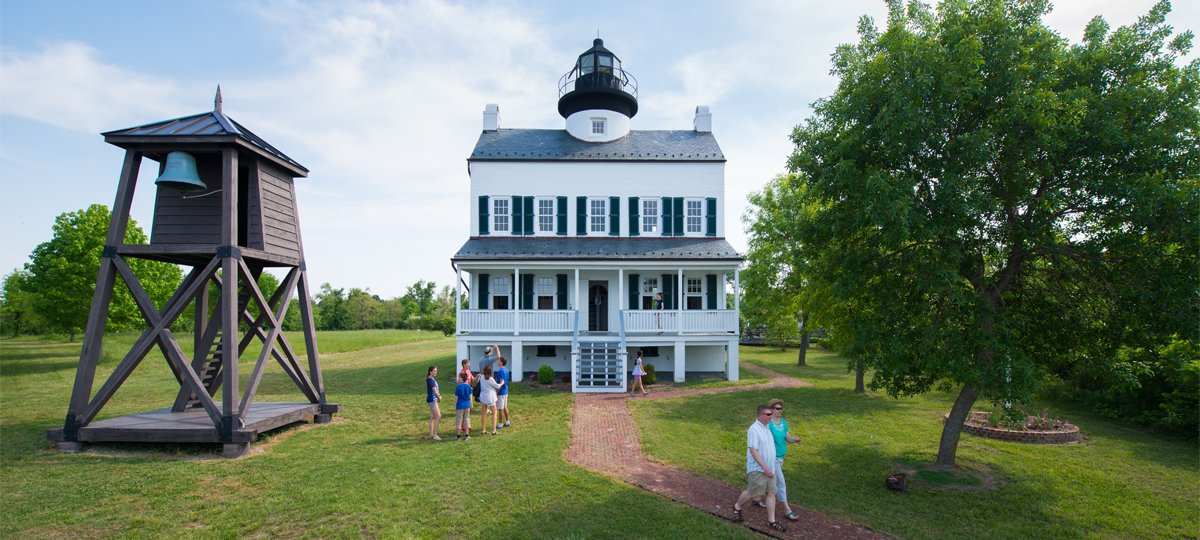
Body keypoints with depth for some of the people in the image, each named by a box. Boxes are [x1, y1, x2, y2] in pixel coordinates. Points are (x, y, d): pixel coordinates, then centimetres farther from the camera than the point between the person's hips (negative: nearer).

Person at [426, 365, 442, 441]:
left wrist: (439, 396, -1)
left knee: (432, 417, 14)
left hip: (433, 399, 10)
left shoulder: (433, 379, 12)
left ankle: (431, 434, 21)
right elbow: (434, 391, -19)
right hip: (432, 400, -10)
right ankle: (435, 435, -6)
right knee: (438, 417, -10)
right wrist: (439, 397, -5)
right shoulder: (430, 380, -17)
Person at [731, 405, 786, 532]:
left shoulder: (767, 428, 9)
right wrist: (765, 468, -24)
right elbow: (753, 450, -23)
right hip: (757, 469, -8)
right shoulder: (754, 429, -19)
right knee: (752, 493, 0)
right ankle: (737, 507, 24)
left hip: (769, 468, 8)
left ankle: (771, 521, 13)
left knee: (771, 493, 6)